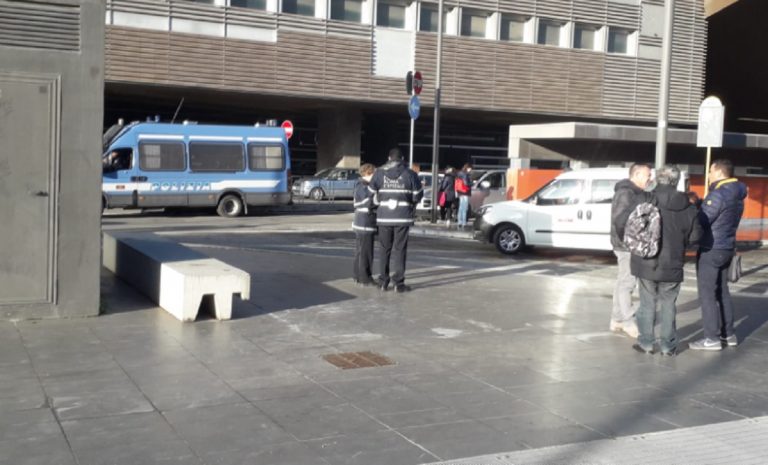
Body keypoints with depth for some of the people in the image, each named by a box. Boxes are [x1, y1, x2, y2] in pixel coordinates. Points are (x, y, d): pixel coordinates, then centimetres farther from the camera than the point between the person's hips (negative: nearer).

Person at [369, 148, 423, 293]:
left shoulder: (379, 173, 0)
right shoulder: (409, 174, -3)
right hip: (403, 217, -1)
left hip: (384, 217, 2)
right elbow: (418, 195, 0)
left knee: (384, 250, 11)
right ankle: (399, 283, 3)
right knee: (400, 250, 4)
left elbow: (372, 193, 1)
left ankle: (383, 282, 12)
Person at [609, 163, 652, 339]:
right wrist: (626, 241, -20)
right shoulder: (626, 193, -16)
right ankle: (628, 322, -2)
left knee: (623, 282, 14)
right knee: (627, 283, -6)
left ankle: (617, 320, 21)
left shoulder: (636, 193, 17)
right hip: (627, 245, -10)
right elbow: (619, 220, -23)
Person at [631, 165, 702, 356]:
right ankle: (668, 345, 16)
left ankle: (646, 342, 14)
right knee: (668, 304, 13)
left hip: (646, 263, -1)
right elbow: (695, 237, -1)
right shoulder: (688, 209, -5)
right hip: (672, 266, 1)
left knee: (647, 303, 11)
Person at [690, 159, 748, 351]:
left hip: (711, 249, -9)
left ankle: (712, 338, -2)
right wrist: (699, 203, 7)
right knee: (722, 292, 16)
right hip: (727, 247, 9)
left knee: (707, 294, -4)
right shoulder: (736, 195, 11)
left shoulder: (719, 194, -19)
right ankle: (728, 334, 22)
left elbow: (701, 221, -19)